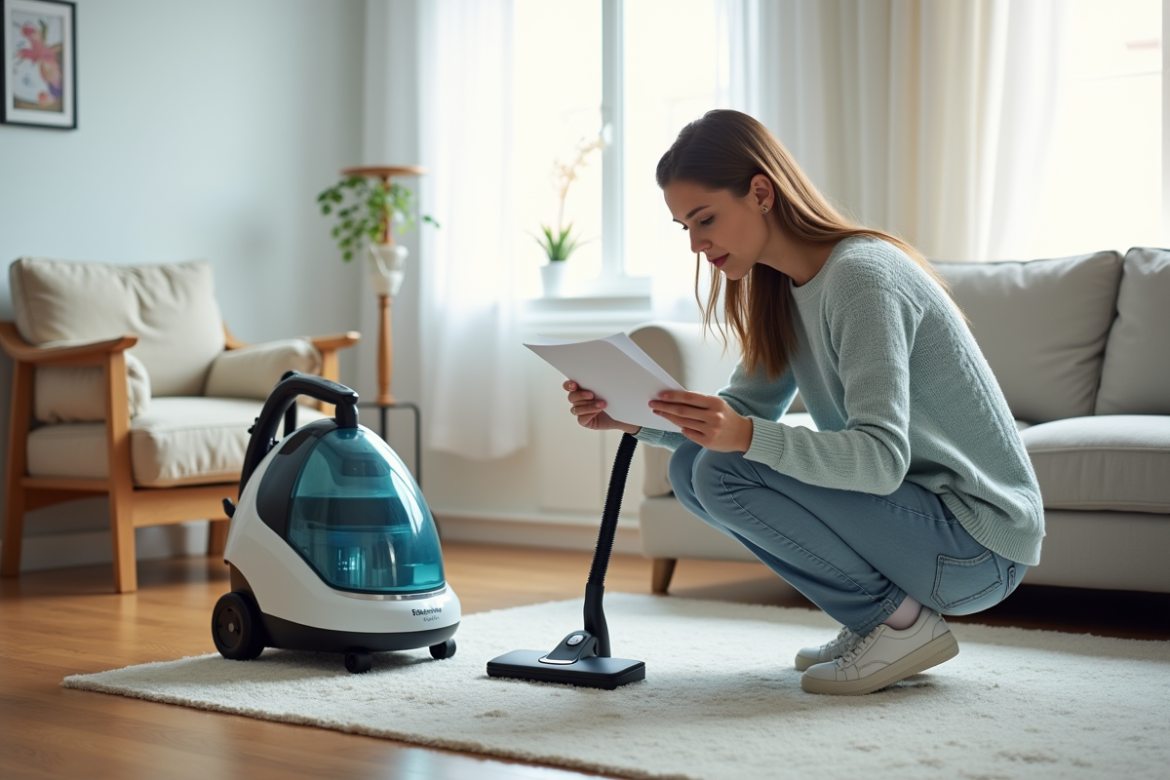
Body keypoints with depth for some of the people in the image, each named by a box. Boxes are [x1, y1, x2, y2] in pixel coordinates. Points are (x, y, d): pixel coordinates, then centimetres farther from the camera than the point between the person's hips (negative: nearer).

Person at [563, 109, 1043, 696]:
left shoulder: (861, 275, -21)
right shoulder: (782, 289, 7)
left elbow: (883, 458, -29)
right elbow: (743, 412, 7)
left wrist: (748, 437, -42)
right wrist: (633, 419, -8)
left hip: (977, 543, -9)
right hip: (919, 506, 9)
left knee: (725, 473, -21)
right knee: (691, 466, 4)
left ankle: (899, 621, -8)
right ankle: (872, 618, 7)